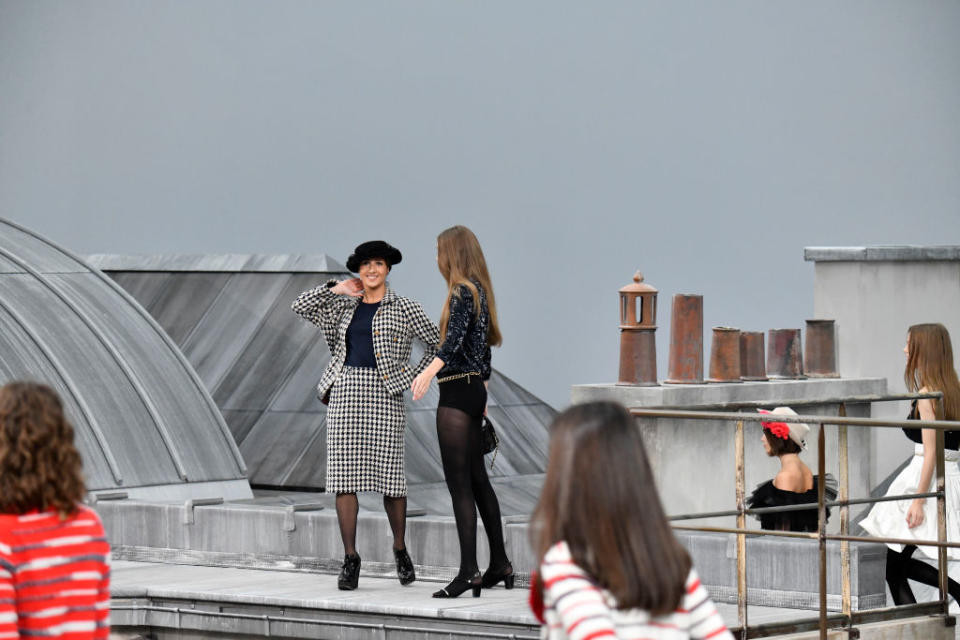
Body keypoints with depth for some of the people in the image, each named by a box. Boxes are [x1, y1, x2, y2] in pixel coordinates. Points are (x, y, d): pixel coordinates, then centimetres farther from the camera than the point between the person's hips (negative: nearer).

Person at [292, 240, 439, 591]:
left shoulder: (403, 307, 4)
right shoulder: (345, 308, 14)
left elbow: (438, 344, 5)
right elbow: (301, 306, 11)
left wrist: (410, 376, -1)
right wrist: (338, 289, 6)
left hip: (384, 394, -3)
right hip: (345, 392, 3)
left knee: (389, 474, -2)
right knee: (344, 477, -2)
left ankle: (400, 550, 18)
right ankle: (350, 558, 1)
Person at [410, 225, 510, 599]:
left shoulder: (463, 292, -13)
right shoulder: (479, 292, 16)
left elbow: (455, 340, -28)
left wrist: (429, 371, -41)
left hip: (458, 391, -10)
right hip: (473, 389, 10)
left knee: (459, 483, -11)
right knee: (477, 479, 15)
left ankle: (469, 571, -15)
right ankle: (500, 565, 20)